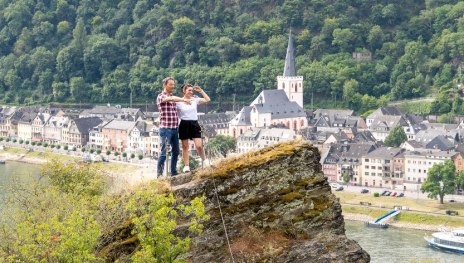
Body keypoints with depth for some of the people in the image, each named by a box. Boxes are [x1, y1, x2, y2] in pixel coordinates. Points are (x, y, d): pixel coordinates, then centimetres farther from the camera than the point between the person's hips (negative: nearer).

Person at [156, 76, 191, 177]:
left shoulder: (173, 97, 18)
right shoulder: (161, 96, -6)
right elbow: (170, 99, -27)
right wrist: (183, 100, -35)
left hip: (174, 128, 7)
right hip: (165, 128, -7)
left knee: (175, 151, 10)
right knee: (164, 152, -8)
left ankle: (173, 172, 19)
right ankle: (159, 174, -3)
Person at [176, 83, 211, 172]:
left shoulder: (195, 99, 6)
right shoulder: (179, 102, 0)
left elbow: (207, 100, -2)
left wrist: (201, 91, -2)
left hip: (194, 124, 1)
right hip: (184, 124, -1)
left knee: (199, 146, -9)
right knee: (185, 147, 4)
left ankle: (204, 160, 16)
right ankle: (186, 166, 9)